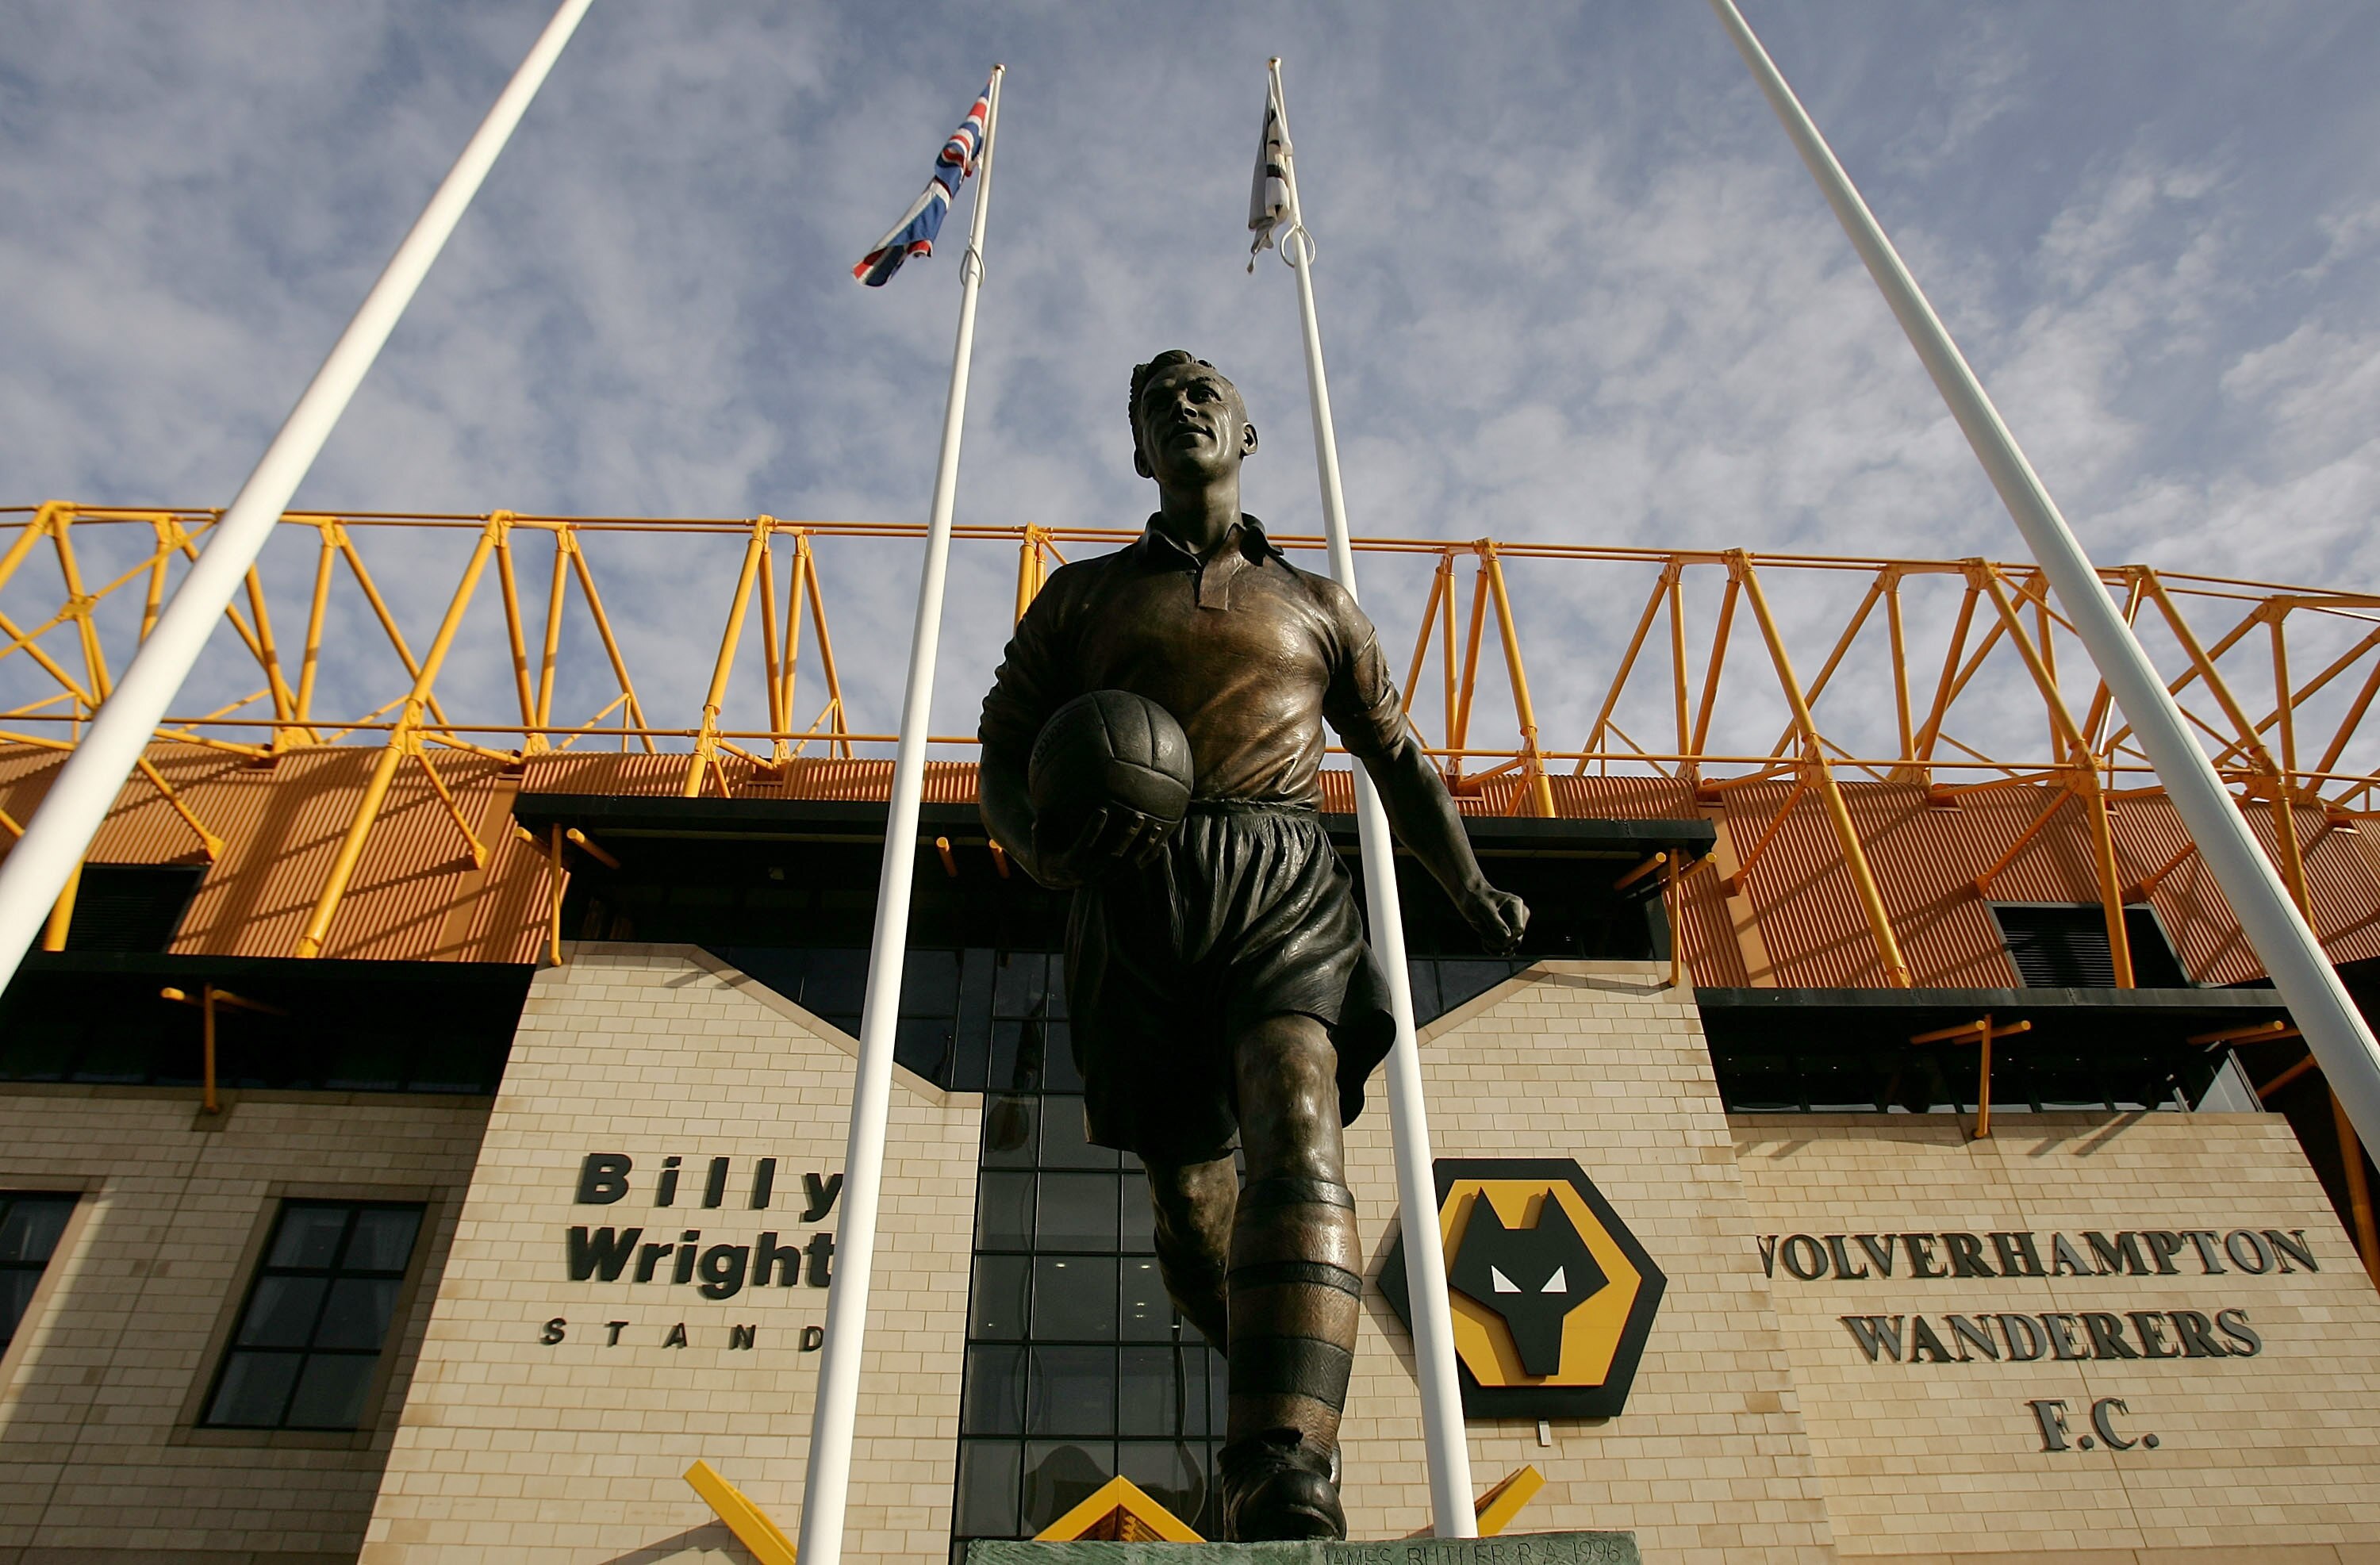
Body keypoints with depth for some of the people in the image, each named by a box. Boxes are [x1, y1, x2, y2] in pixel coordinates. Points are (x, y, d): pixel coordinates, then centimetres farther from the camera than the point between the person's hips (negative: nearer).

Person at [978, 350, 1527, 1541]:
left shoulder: (1314, 605, 23)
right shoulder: (1081, 597, 21)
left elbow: (1395, 754, 32)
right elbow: (1004, 754, 13)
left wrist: (1471, 888, 25)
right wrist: (1039, 845, -9)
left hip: (1284, 888, -1)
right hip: (1137, 905, 1)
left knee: (1297, 1140, -27)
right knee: (1188, 1200, 7)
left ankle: (1283, 1492, -39)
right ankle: (1290, 1396, 36)